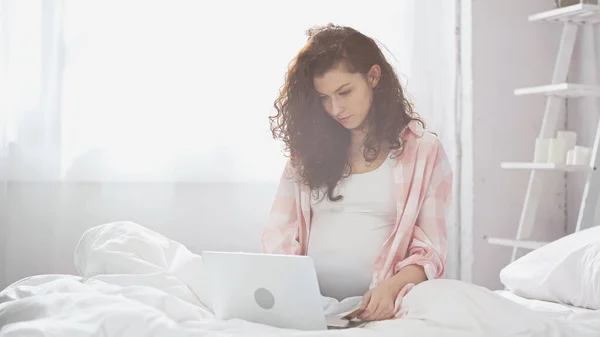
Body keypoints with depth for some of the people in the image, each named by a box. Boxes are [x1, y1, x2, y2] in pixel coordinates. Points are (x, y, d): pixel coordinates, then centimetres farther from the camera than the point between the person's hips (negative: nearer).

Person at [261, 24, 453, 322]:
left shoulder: (423, 150, 7)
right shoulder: (310, 147, 16)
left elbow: (428, 251, 4)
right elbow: (280, 231, 11)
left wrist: (390, 287, -15)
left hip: (373, 308, -1)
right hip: (305, 305, 2)